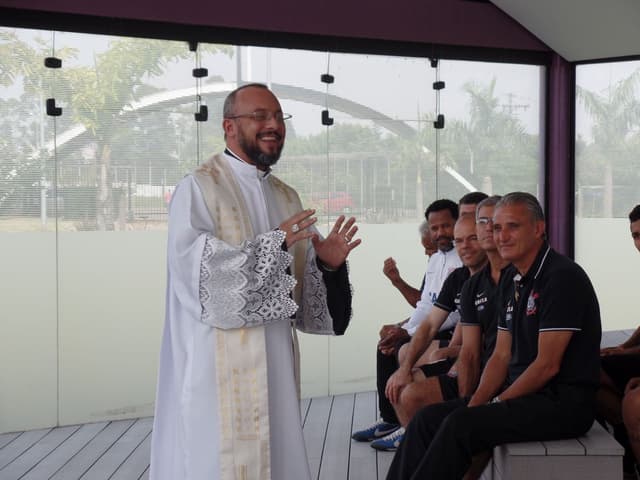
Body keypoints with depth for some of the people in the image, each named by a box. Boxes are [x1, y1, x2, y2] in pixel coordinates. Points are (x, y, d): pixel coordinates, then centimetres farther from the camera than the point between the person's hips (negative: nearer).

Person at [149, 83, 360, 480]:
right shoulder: (198, 189, -6)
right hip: (219, 366, -6)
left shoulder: (287, 198, 15)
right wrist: (272, 245, -22)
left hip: (274, 361, 7)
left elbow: (300, 284, 14)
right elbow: (195, 268, -20)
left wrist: (328, 264, -7)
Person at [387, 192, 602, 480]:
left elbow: (547, 365, -18)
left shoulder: (562, 277, -15)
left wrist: (497, 403, -12)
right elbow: (501, 356, 12)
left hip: (563, 402, -9)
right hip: (522, 394, 9)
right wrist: (475, 404, -3)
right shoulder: (510, 283, 13)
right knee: (429, 418, -3)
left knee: (460, 425, -26)